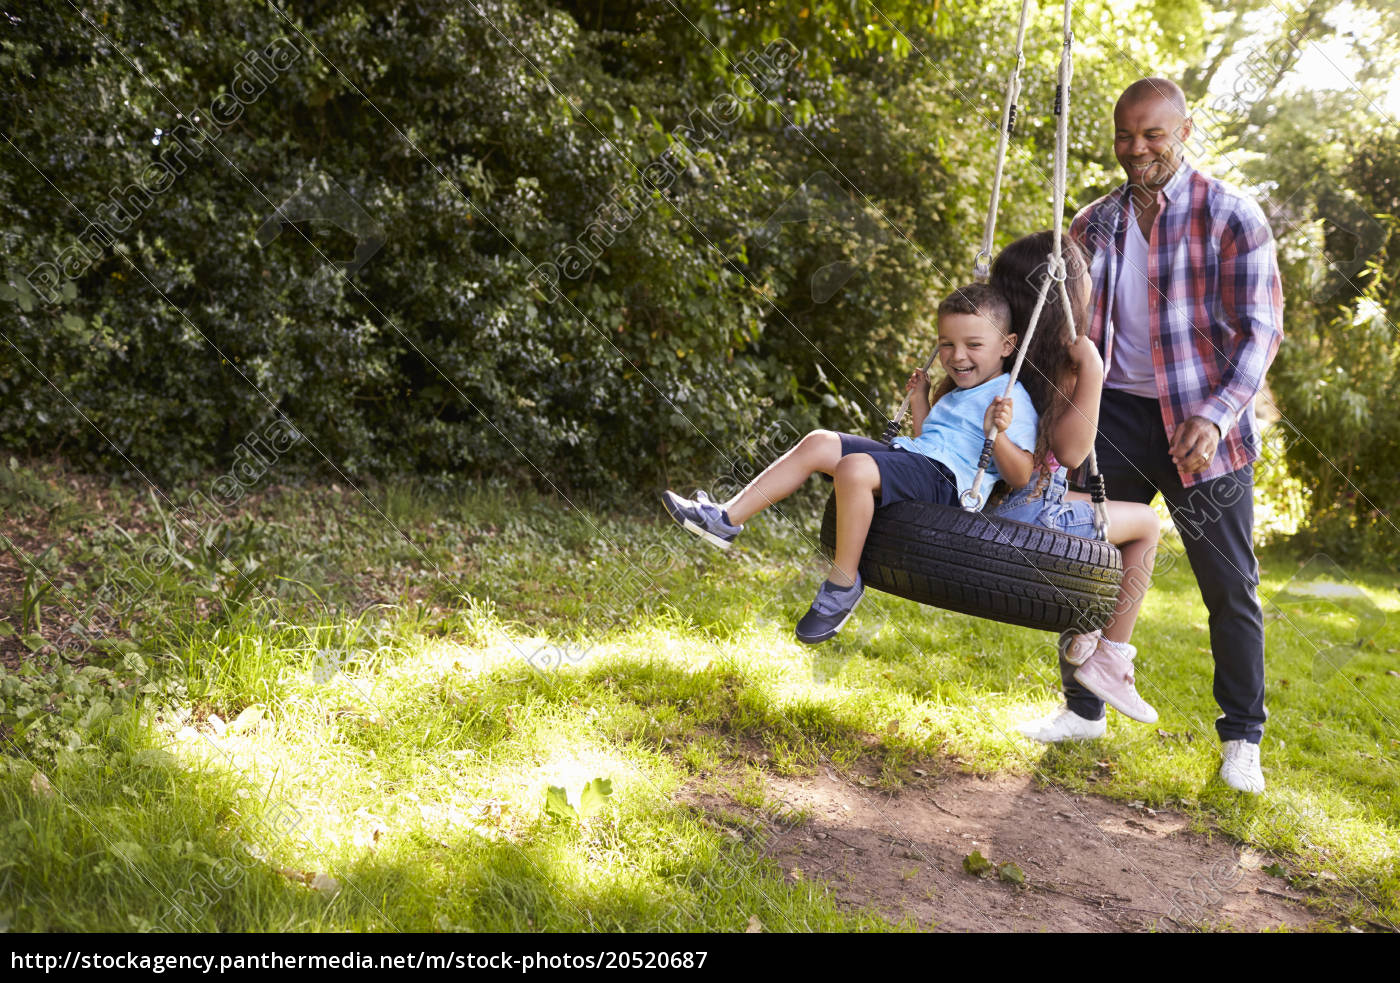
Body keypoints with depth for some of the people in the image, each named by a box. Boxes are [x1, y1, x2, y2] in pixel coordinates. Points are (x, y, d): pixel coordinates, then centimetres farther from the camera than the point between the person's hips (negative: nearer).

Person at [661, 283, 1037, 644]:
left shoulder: (1011, 399, -1)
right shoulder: (953, 395, 28)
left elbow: (1020, 476, -9)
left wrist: (999, 433, -25)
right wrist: (920, 403, 26)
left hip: (946, 479, -9)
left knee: (854, 468, -35)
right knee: (818, 444, -5)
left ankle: (844, 583, -21)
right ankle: (726, 519, -9)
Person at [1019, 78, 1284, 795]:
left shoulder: (1230, 217, -5)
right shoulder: (1093, 225, 9)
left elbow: (1260, 329, -9)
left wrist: (1215, 416, -23)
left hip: (1200, 425, -4)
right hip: (1115, 414, 4)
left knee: (1229, 586, 3)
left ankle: (1241, 739, 17)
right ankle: (1082, 710, 23)